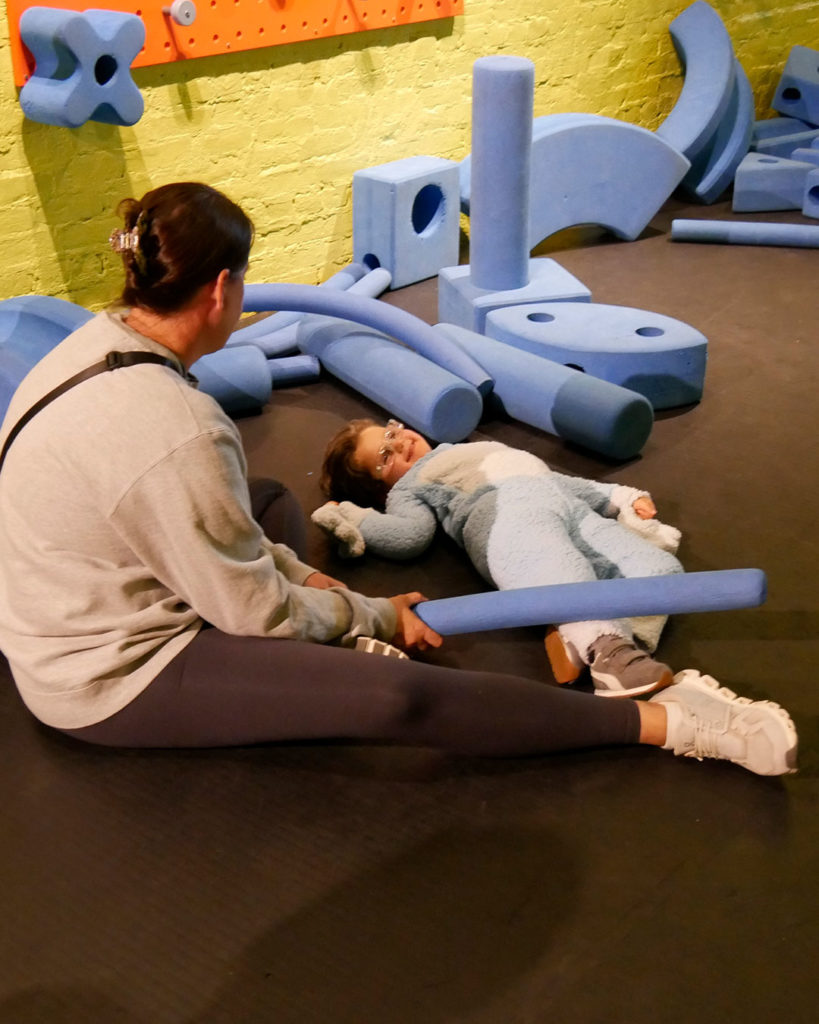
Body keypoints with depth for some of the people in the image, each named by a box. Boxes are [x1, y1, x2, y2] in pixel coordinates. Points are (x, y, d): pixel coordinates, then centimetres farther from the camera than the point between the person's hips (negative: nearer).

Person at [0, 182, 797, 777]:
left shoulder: (97, 341, -2)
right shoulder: (175, 431, -30)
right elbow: (255, 611, -19)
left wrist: (298, 575, 2)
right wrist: (371, 615, -3)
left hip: (86, 613, 10)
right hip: (111, 680, -10)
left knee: (270, 501, 24)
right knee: (397, 695, -21)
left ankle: (329, 653, 4)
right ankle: (666, 722, -13)